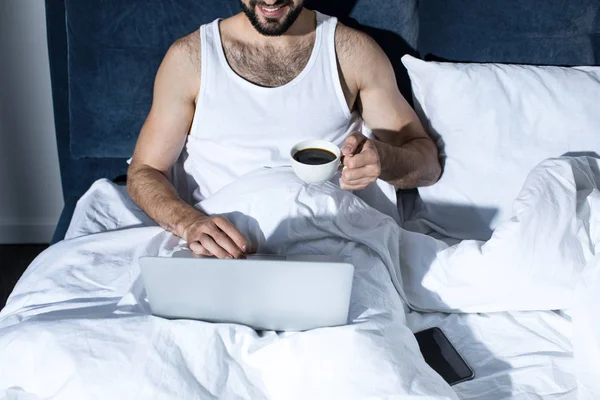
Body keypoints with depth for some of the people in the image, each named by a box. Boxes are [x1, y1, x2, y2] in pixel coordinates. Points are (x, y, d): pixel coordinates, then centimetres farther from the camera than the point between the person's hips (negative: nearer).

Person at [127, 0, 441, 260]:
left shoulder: (352, 51, 7)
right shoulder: (190, 57, 6)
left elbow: (428, 162, 9)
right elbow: (144, 170, 7)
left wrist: (381, 159, -17)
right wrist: (190, 222, -16)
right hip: (227, 247, 0)